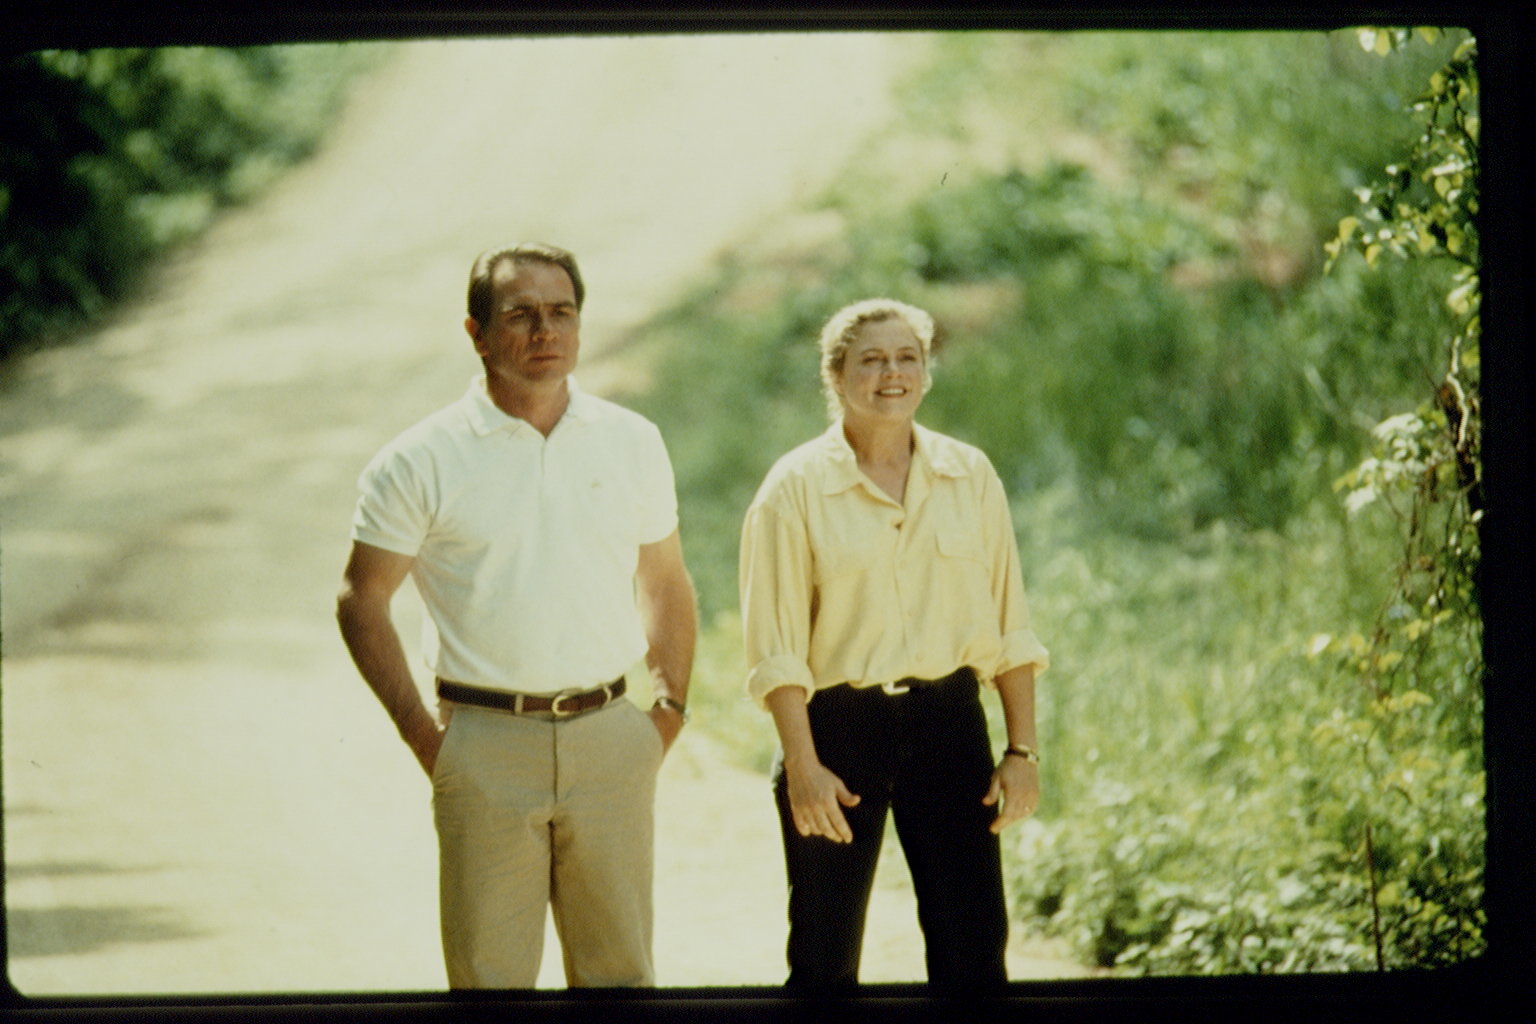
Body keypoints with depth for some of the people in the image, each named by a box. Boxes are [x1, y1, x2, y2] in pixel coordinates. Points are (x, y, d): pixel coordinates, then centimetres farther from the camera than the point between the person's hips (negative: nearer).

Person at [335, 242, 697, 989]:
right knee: (489, 976, -1)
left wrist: (670, 709, 11)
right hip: (486, 745, -3)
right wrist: (420, 732, -2)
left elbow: (665, 581, 20)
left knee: (620, 971, 6)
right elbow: (361, 599, 4)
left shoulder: (632, 443, 9)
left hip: (609, 739, 3)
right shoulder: (422, 461, -1)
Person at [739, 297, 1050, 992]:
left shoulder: (970, 476, 7)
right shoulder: (797, 487, -2)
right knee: (824, 961, 3)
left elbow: (1008, 627, 9)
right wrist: (802, 765, -13)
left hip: (948, 724, 2)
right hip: (838, 727, -2)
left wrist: (1022, 749, 3)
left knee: (974, 951, 1)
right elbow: (775, 646, -5)